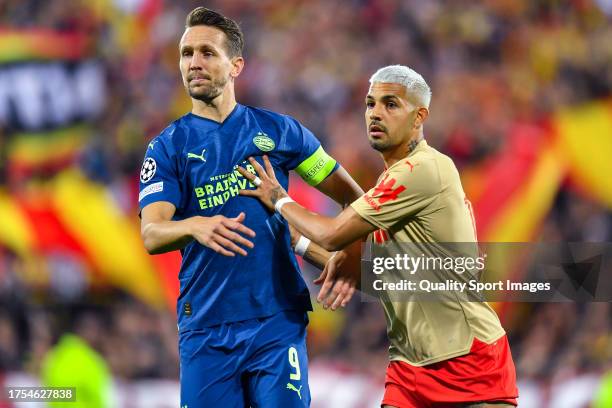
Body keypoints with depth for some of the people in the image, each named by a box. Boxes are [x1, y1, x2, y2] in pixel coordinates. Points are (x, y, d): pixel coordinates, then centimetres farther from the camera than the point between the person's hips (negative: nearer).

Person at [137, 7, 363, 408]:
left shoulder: (277, 130, 7)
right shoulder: (169, 146, 4)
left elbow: (351, 195, 13)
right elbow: (151, 235, -11)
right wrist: (196, 226, -32)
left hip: (278, 319, 0)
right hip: (206, 326, 0)